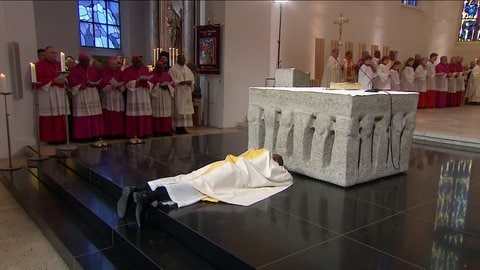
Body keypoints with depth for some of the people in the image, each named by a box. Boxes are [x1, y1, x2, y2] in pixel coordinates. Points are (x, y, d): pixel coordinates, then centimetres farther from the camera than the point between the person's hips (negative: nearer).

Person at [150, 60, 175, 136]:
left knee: (166, 113, 5)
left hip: (166, 98, 5)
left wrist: (167, 86, -9)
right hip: (156, 97, -5)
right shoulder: (152, 75, 0)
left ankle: (166, 130, 10)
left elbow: (172, 84, 10)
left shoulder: (167, 75, 14)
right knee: (157, 114, -7)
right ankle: (157, 131, -3)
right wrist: (159, 85, -17)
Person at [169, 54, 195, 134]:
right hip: (178, 93, -6)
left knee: (186, 110, 4)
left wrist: (190, 82, -7)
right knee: (178, 110, -8)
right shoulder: (173, 69, -2)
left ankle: (183, 127, 10)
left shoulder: (187, 69, 16)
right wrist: (179, 82, -22)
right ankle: (178, 128, -3)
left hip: (187, 93, 6)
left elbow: (192, 78, 14)